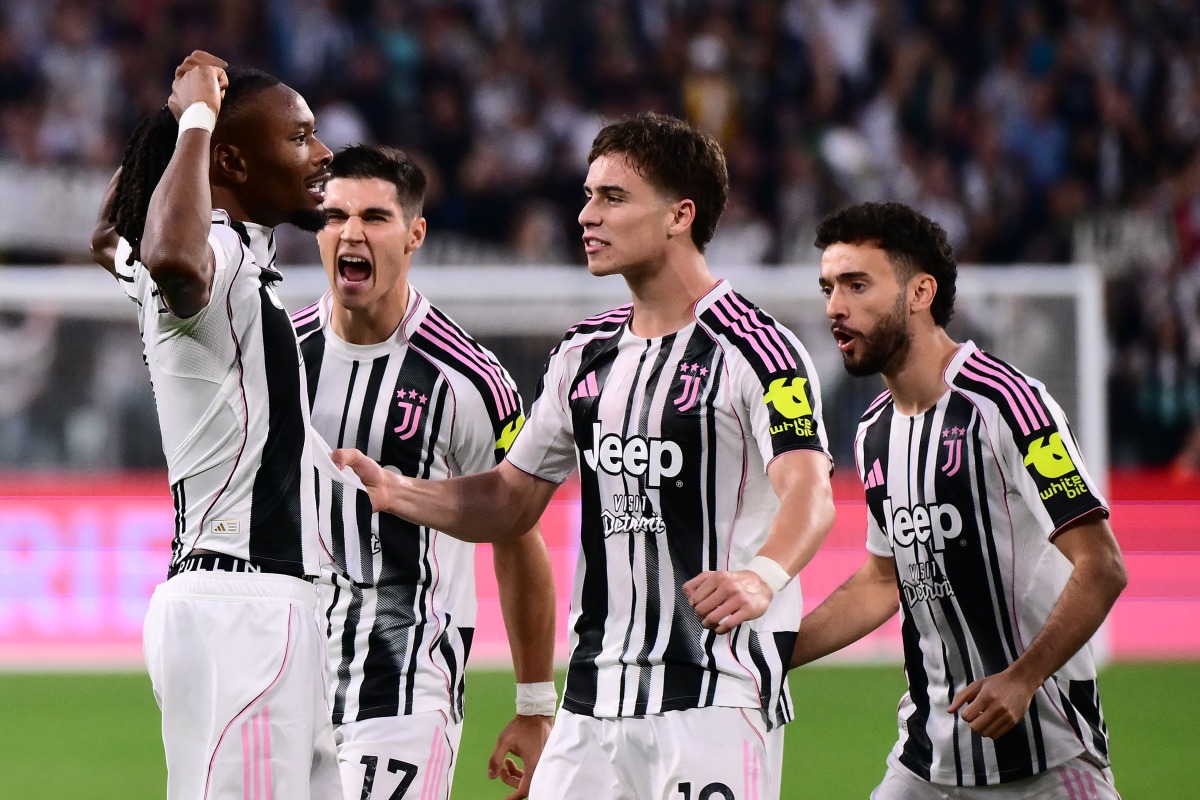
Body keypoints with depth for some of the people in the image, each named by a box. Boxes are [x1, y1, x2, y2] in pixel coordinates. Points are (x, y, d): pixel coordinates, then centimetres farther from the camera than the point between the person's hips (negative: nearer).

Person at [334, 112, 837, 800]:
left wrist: (761, 575, -43)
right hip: (595, 693, 7)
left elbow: (810, 495, -23)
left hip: (718, 693, -7)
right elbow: (512, 503, 21)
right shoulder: (585, 354, 15)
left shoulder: (754, 350, -9)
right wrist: (398, 493, 3)